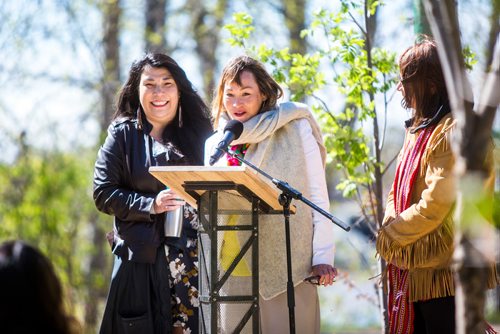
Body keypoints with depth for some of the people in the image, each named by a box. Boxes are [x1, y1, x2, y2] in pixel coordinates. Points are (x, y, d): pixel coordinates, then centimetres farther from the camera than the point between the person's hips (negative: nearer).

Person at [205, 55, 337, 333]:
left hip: (288, 265, -4)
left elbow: (317, 195, -2)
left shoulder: (295, 129, 0)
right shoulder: (215, 145, 12)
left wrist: (323, 257, -7)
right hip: (234, 272, 4)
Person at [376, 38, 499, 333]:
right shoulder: (419, 129, 16)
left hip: (442, 274, -9)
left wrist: (389, 237, -10)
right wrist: (391, 225, -4)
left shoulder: (452, 132, -15)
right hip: (413, 271, 9)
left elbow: (434, 205, -21)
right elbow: (399, 191, 17)